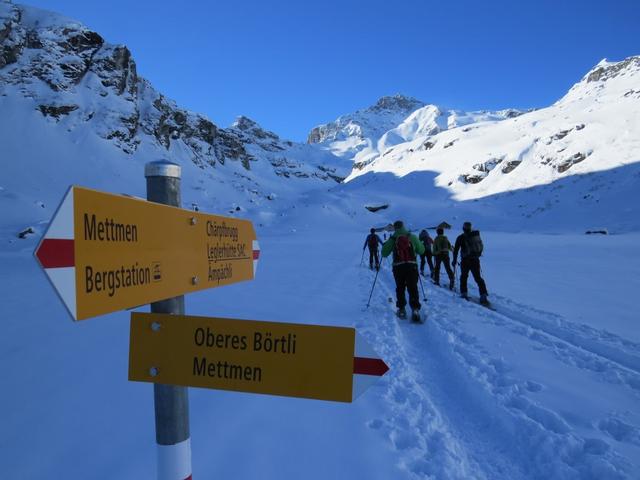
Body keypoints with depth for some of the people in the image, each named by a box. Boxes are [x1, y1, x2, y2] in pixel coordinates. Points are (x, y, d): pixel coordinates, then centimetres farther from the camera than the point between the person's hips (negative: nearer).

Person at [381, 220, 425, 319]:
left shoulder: (392, 239, 3)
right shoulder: (412, 237, 6)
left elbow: (384, 254, 6)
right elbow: (421, 250, 12)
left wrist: (385, 245, 26)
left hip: (398, 267, 0)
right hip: (412, 266, 0)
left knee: (400, 288, 16)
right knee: (413, 288, 0)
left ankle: (401, 309, 16)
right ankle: (415, 309, -15)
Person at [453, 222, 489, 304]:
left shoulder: (461, 237, -5)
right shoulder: (477, 235, 6)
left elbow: (456, 250, -4)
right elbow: (481, 247, 14)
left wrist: (454, 260, 4)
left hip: (465, 260, -3)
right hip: (475, 260, 3)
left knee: (464, 277, 14)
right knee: (478, 278, 6)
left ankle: (463, 293, 14)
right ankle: (483, 296, -2)